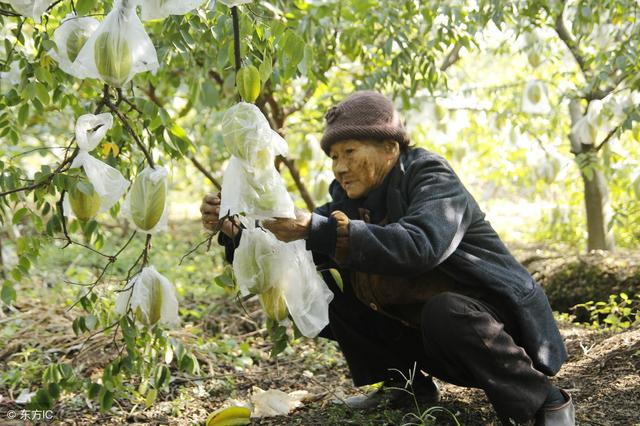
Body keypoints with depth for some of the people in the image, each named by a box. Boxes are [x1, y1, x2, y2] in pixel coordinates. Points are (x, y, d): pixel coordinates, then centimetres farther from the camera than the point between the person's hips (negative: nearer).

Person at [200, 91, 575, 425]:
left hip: (493, 323, -7)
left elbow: (420, 246, -40)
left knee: (445, 312, -39)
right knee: (323, 288, -2)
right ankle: (406, 385, 6)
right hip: (420, 328, 7)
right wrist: (234, 229, -16)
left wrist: (316, 228, -44)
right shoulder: (351, 198, 2)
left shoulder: (430, 174, -19)